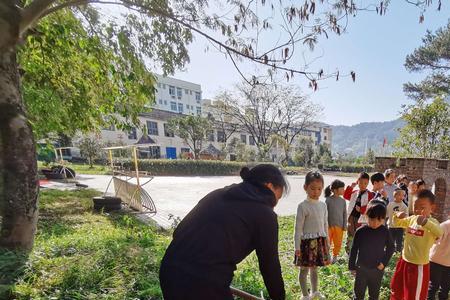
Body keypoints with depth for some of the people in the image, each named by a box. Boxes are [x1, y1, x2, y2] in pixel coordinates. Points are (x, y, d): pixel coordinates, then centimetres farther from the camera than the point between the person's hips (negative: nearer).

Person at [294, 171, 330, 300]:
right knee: (304, 269, 9)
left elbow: (325, 225, 13)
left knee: (314, 268, 22)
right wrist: (297, 247, -13)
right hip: (307, 241, -6)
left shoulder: (323, 205, 3)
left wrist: (327, 242, 15)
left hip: (320, 241, 6)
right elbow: (298, 228, -13)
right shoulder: (303, 206, -15)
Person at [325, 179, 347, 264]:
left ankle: (335, 256, 32)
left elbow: (345, 214, 5)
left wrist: (345, 226, 4)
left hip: (339, 226, 3)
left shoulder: (342, 201, -1)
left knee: (338, 243, 13)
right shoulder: (328, 200, -11)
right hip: (329, 225, -3)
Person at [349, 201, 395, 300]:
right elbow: (354, 250, -5)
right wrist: (352, 266, -2)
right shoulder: (360, 231, -13)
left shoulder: (384, 232, -10)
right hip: (361, 269, -2)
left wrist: (384, 262, -4)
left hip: (377, 270, 2)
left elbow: (391, 248, 5)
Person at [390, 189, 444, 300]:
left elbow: (439, 233, -42)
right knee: (396, 289, 24)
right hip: (404, 260, 6)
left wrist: (425, 222, -61)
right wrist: (397, 216, -10)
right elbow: (396, 223, 12)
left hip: (419, 266, -6)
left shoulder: (432, 222, -21)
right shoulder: (412, 218, 0)